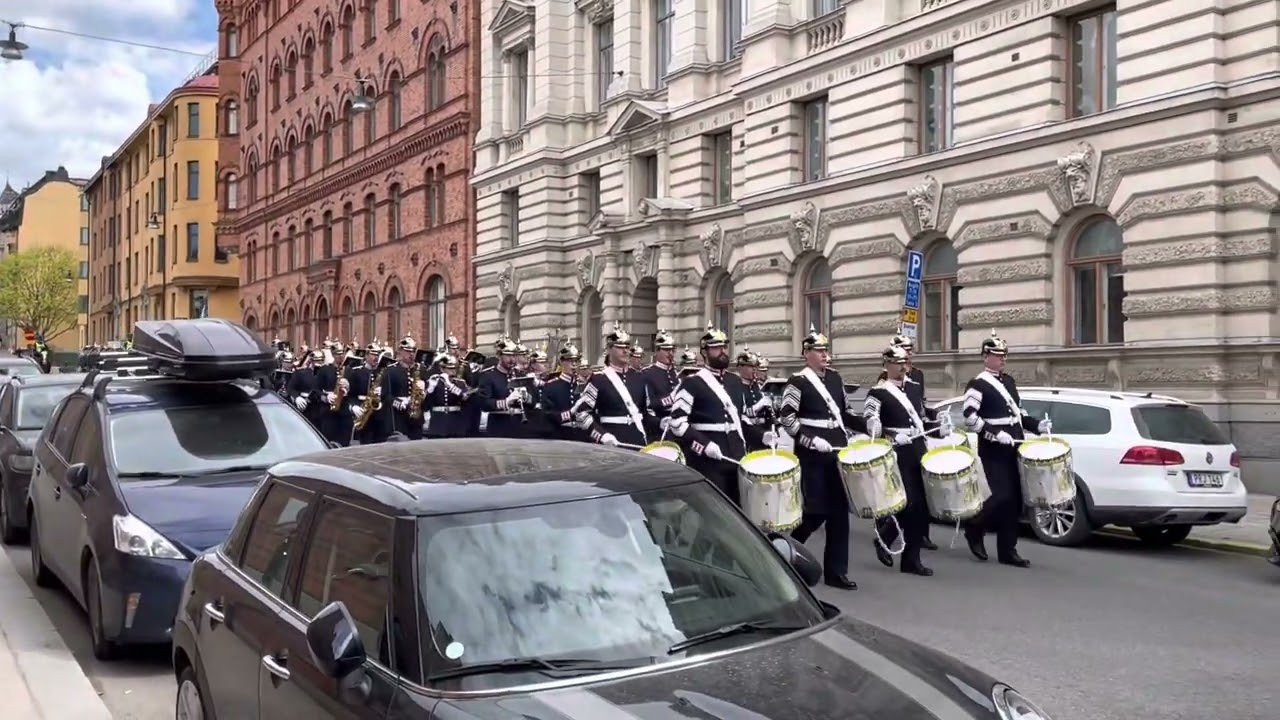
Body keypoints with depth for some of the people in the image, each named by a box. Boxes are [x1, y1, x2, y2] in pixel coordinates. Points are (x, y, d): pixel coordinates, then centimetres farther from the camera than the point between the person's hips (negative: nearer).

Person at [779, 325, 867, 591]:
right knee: (817, 510, -6)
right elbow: (786, 418, -12)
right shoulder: (797, 381, -8)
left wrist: (866, 426, 5)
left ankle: (836, 571, 10)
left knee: (839, 511, 5)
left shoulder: (835, 378, 13)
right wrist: (811, 440, -20)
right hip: (812, 456, -6)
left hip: (839, 452, 6)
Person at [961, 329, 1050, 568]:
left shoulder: (1009, 381, 16)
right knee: (1001, 497, -13)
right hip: (994, 452, -8)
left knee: (1014, 501, 6)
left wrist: (1037, 425, 8)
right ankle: (974, 530, 12)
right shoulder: (978, 385, -9)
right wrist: (996, 435, -24)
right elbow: (969, 418, -19)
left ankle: (1007, 550, 13)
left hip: (1014, 450, 8)